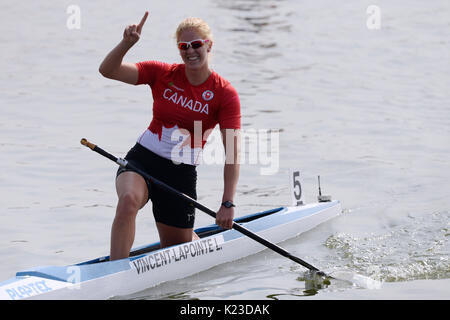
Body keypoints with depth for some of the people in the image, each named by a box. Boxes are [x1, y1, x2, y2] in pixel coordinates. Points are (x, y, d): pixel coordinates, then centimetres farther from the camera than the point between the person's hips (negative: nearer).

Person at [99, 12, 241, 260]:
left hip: (181, 173, 0)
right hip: (141, 159, 0)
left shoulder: (225, 94, -7)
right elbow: (107, 70, -8)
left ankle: (199, 240, 48)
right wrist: (127, 43, -27)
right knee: (129, 200, -33)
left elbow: (233, 152, -12)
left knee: (177, 245, 10)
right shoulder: (162, 74, -1)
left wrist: (228, 203, -21)